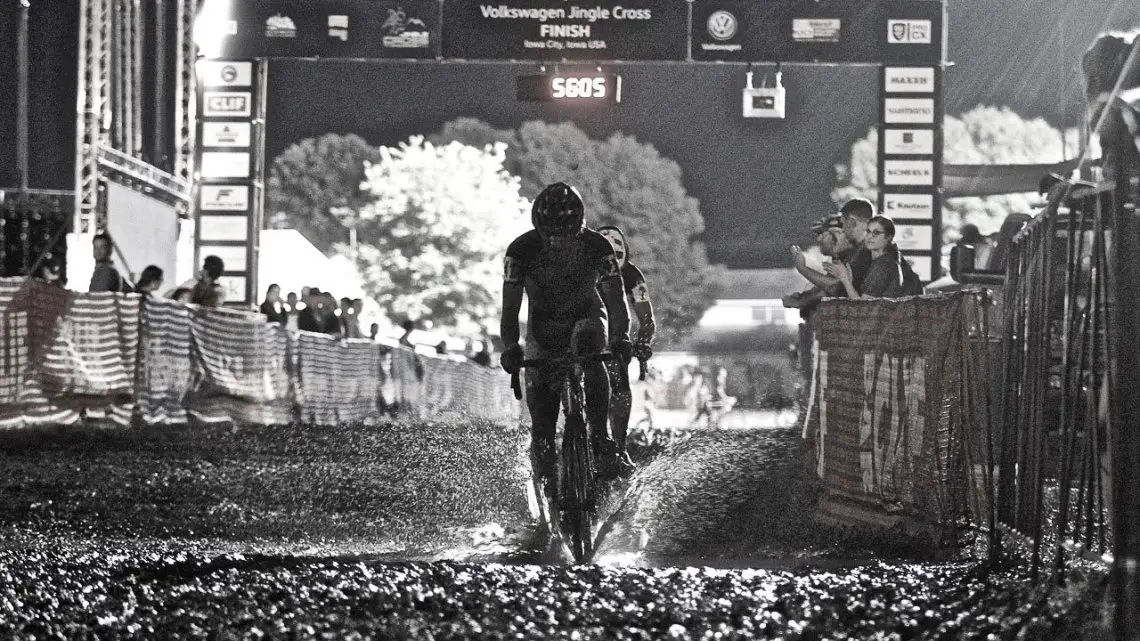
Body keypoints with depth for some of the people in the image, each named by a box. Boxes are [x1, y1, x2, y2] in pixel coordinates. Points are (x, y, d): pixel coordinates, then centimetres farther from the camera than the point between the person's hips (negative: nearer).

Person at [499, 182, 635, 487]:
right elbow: (510, 306, -23)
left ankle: (602, 438, -34)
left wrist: (621, 337, -43)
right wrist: (510, 347, -39)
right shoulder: (521, 250, -23)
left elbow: (615, 296, -25)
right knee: (540, 393, -10)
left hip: (587, 316, -1)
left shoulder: (596, 246, -23)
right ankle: (546, 478, 5)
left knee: (588, 349, -35)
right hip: (544, 326, 1)